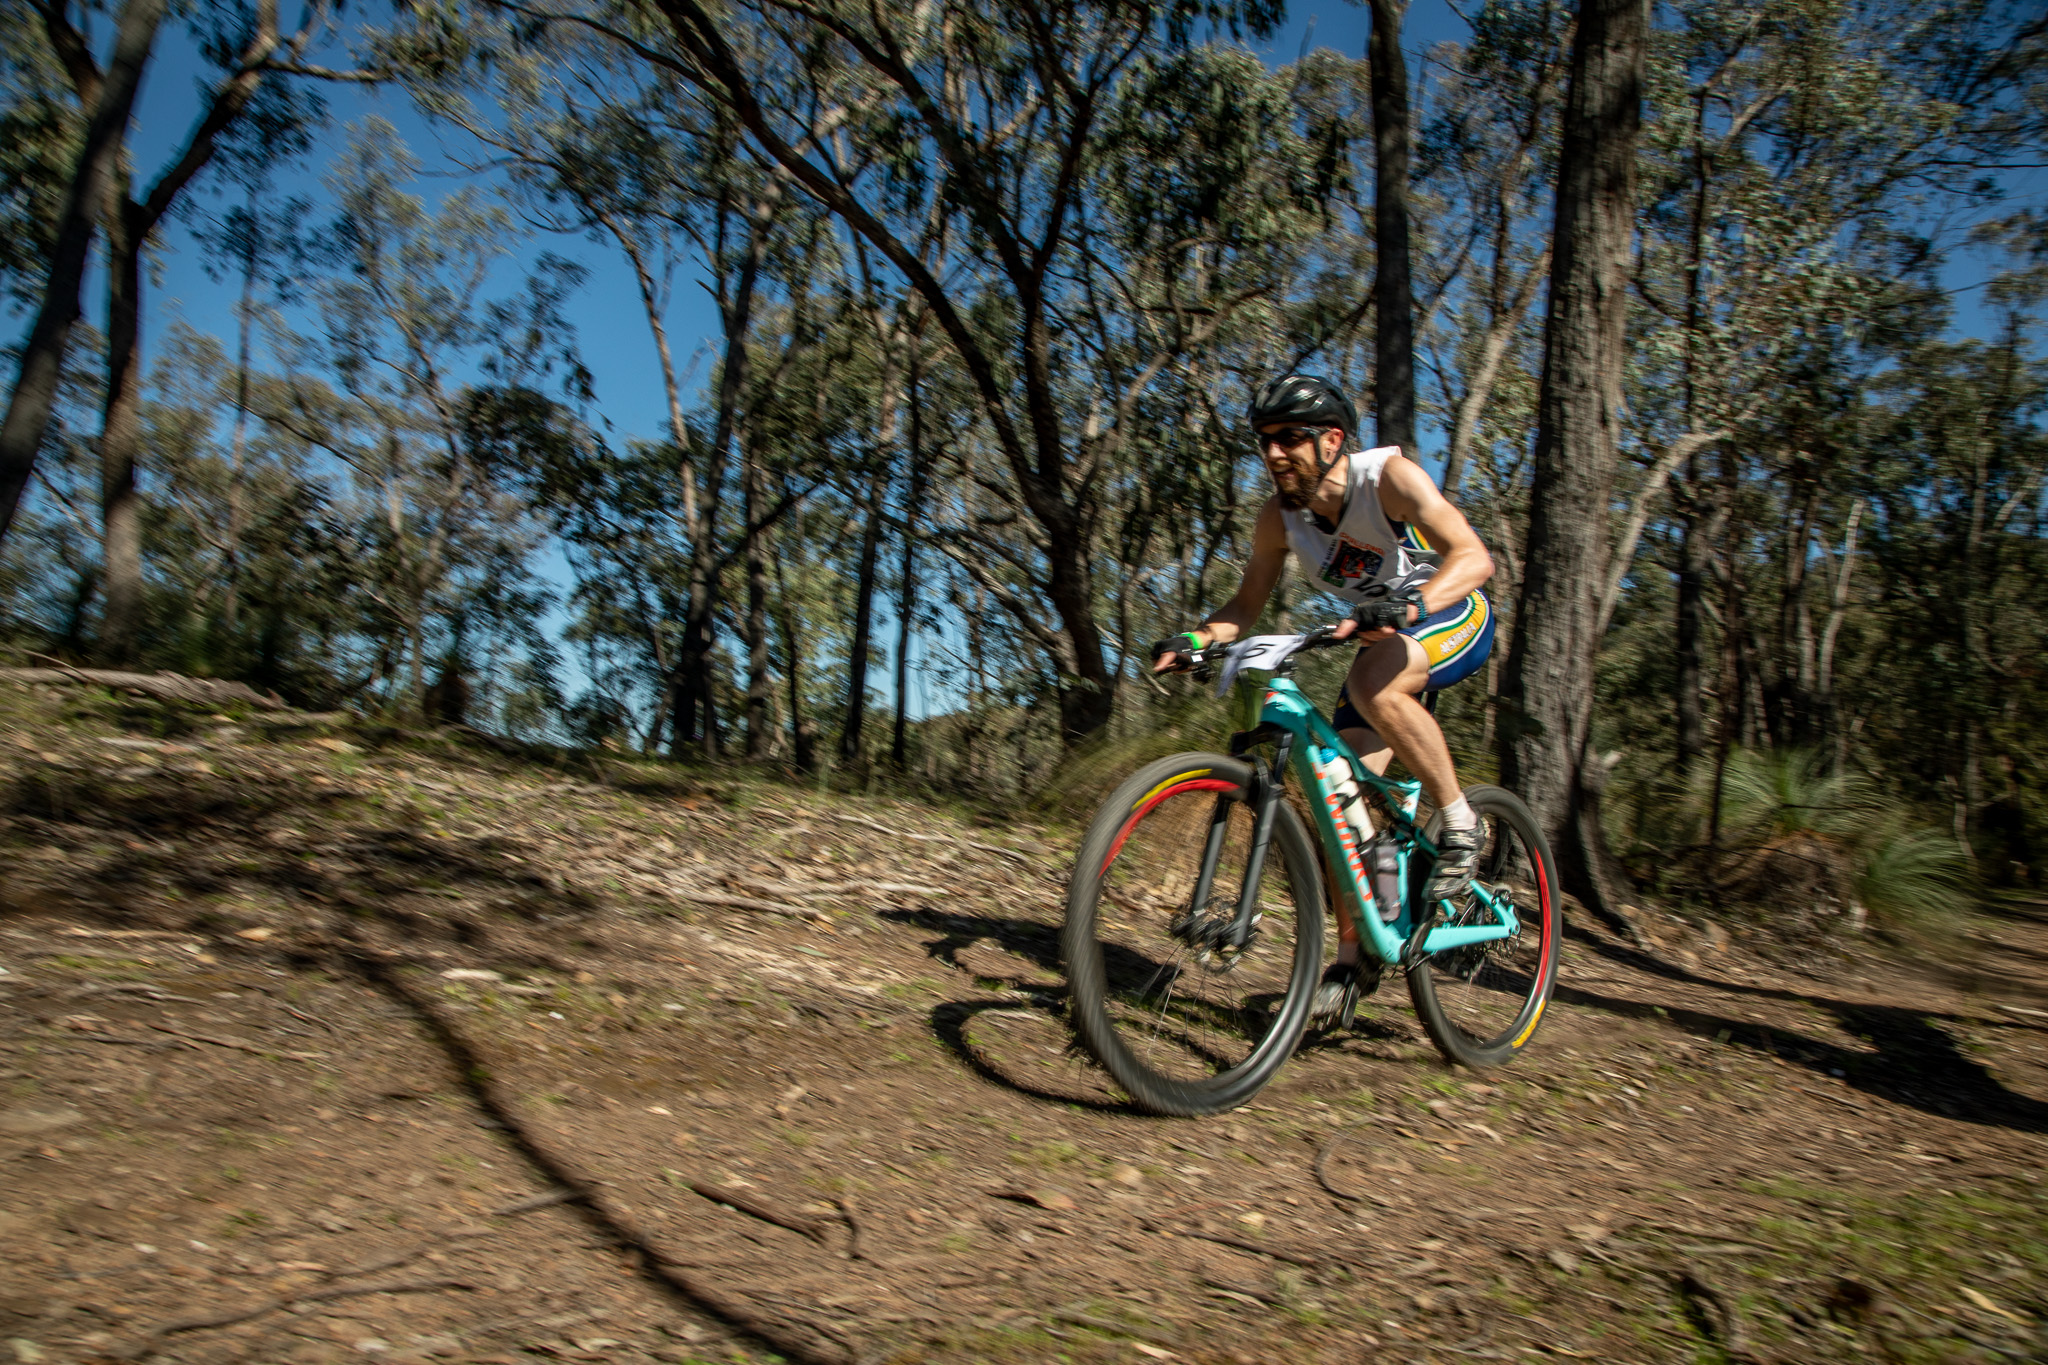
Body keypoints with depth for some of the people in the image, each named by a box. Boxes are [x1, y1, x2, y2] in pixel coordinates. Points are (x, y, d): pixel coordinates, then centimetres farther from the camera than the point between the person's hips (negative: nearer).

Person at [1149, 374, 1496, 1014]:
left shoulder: (1388, 476, -26)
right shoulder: (1281, 515, -11)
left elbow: (1475, 556, -35)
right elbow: (1246, 604, -4)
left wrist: (1409, 607, -54)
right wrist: (1193, 638, -24)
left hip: (1454, 615, -5)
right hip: (1384, 638, 6)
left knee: (1372, 684, -37)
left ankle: (1459, 824, -17)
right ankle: (1354, 958, 7)